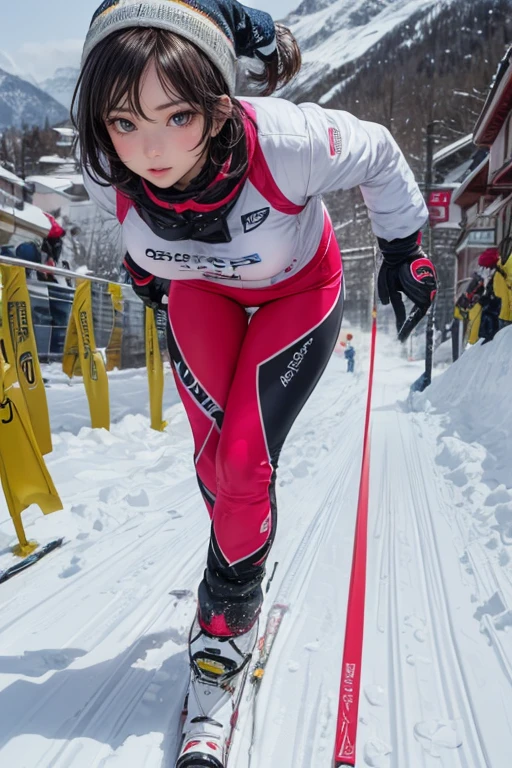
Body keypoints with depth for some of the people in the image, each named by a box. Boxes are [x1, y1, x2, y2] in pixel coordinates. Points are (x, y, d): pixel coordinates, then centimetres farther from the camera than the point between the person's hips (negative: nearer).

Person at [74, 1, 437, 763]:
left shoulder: (287, 142, -40)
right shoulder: (106, 171, -29)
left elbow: (379, 155, -17)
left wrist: (403, 248, -6)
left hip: (298, 292, -3)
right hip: (201, 291, 3)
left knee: (245, 460, -11)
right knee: (214, 453, -6)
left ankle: (224, 630, 11)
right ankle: (246, 554, 26)